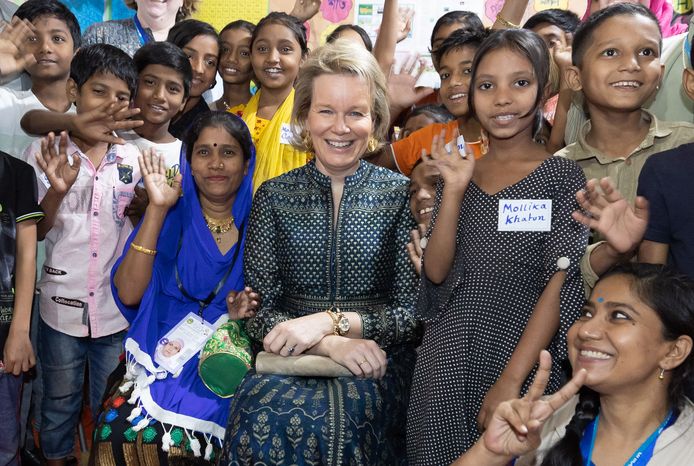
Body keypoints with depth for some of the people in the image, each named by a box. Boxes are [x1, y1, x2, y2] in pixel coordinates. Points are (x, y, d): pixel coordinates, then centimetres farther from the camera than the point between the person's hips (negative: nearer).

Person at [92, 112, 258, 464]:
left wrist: (247, 312, -14)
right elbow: (128, 294, -10)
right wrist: (157, 209, -13)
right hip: (162, 357, 1)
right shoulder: (172, 216, 2)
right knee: (118, 432, -25)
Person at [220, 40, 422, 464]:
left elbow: (413, 315, -1)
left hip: (378, 360, -1)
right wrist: (330, 345, -17)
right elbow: (257, 313, 0)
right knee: (262, 414, -31)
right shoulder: (274, 196, 6)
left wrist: (331, 321, -15)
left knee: (334, 416, -33)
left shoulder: (402, 195, 2)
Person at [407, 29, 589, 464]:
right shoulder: (459, 172, 7)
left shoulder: (563, 176, -3)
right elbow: (436, 272, 1)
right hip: (445, 355, 3)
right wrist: (455, 188, -10)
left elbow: (560, 285, -10)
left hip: (521, 352, -3)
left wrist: (511, 380, -17)